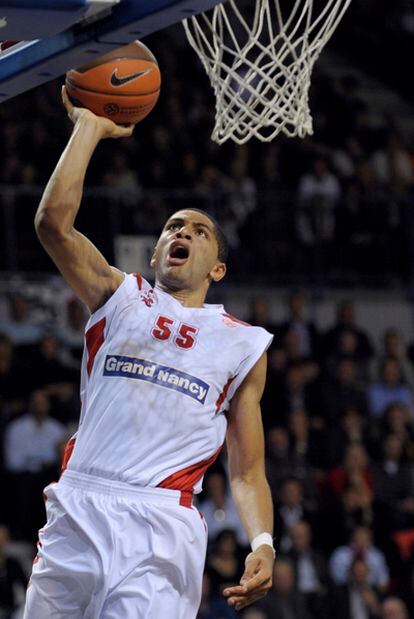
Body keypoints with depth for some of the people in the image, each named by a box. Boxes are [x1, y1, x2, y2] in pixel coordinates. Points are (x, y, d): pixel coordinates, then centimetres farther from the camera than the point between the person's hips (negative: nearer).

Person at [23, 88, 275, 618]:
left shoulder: (244, 345, 17)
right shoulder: (120, 299, 17)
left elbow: (247, 474, 14)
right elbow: (53, 221, 0)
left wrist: (262, 545, -4)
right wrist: (88, 127, 7)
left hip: (162, 527, -1)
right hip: (77, 511, 1)